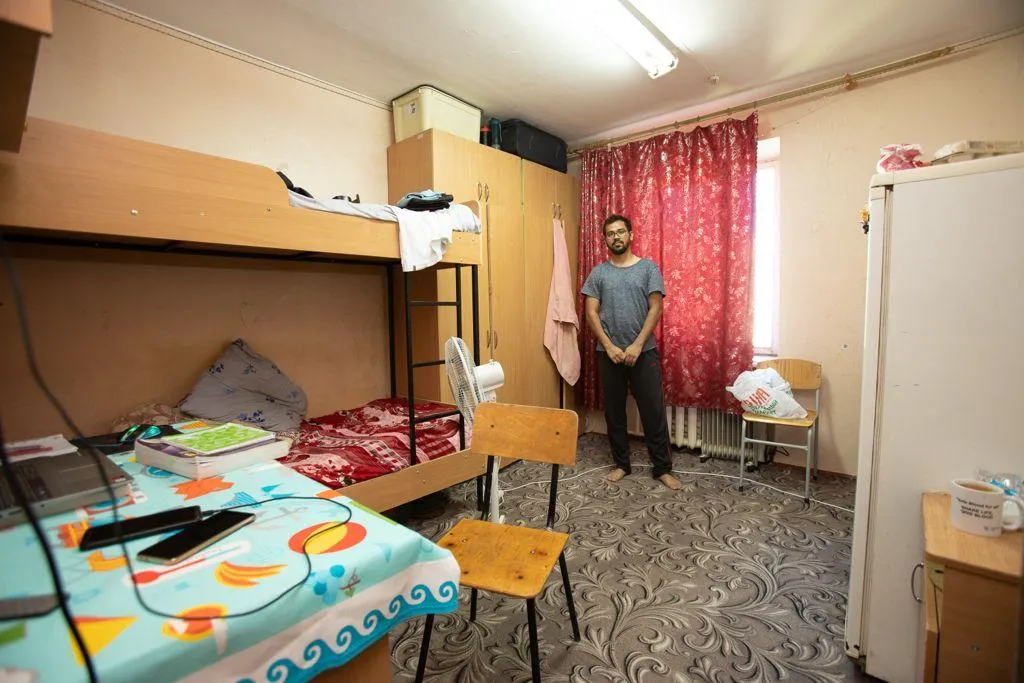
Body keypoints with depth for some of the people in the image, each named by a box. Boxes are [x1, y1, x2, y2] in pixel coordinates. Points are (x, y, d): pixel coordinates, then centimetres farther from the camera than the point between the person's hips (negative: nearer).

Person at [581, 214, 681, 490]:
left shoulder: (648, 267, 2)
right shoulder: (598, 273, 5)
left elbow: (655, 309, -5)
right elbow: (591, 313, -1)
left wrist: (637, 345, -14)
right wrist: (609, 346, -12)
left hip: (644, 351, -1)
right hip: (608, 353, 2)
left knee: (653, 411, 3)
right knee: (614, 411, 10)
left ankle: (663, 468, 18)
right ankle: (621, 464, 26)